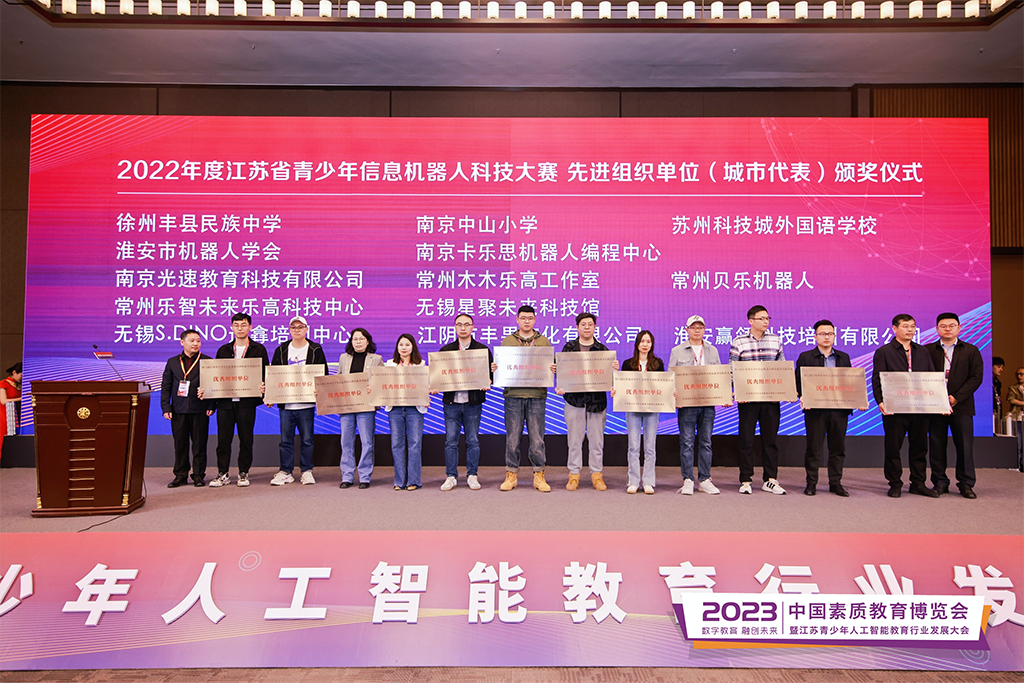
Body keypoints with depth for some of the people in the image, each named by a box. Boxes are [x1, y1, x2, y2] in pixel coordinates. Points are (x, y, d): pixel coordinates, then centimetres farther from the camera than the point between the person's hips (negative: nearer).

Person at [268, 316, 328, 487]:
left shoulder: (315, 350, 3)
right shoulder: (281, 351, 10)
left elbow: (323, 375, 2)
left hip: (306, 403, -2)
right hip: (285, 403, 2)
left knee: (307, 439, 4)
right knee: (286, 439, 7)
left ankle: (307, 471, 15)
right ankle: (285, 472, 16)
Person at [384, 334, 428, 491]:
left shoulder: (420, 364, 10)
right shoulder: (390, 364, 16)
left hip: (414, 408, -2)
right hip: (395, 408, 2)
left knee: (415, 443, -5)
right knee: (397, 444, 1)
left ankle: (413, 481, 2)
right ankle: (400, 481, 9)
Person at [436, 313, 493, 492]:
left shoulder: (483, 350, 5)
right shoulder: (446, 350, 10)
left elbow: (490, 374, 5)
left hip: (473, 402, -1)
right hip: (451, 402, 1)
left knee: (473, 440, 5)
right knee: (450, 441, 3)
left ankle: (472, 476, 16)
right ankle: (451, 476, 13)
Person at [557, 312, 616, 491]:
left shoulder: (602, 349, 8)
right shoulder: (569, 347, 8)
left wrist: (615, 369, -15)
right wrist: (560, 387, -10)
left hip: (597, 400, 0)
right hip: (574, 398, 0)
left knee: (597, 439, 5)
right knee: (574, 439, 4)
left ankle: (596, 474, 16)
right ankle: (574, 474, 15)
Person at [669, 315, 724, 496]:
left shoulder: (712, 351, 14)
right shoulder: (677, 351, 7)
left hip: (708, 402, 3)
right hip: (686, 403, -3)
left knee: (706, 442, 6)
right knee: (687, 442, -2)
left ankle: (705, 479, 14)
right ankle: (688, 480, 5)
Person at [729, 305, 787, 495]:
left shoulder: (776, 340, 9)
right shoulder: (739, 342, 0)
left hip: (771, 398, 3)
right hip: (748, 399, -2)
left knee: (770, 439, 8)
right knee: (746, 440, 3)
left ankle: (770, 480, 17)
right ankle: (745, 480, 12)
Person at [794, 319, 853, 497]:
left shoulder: (844, 357, 14)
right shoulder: (805, 357, 4)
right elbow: (798, 382, 0)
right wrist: (803, 398, -16)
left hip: (839, 410, 3)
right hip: (815, 409, -3)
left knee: (838, 448, 8)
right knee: (813, 448, 2)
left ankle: (836, 483, 19)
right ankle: (811, 483, 12)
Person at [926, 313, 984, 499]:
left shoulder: (971, 351, 7)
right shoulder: (928, 350, 7)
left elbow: (976, 377, 0)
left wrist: (957, 397, -11)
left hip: (961, 405, 0)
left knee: (965, 445, 2)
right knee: (937, 446, 4)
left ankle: (966, 484, 12)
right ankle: (940, 482, 13)